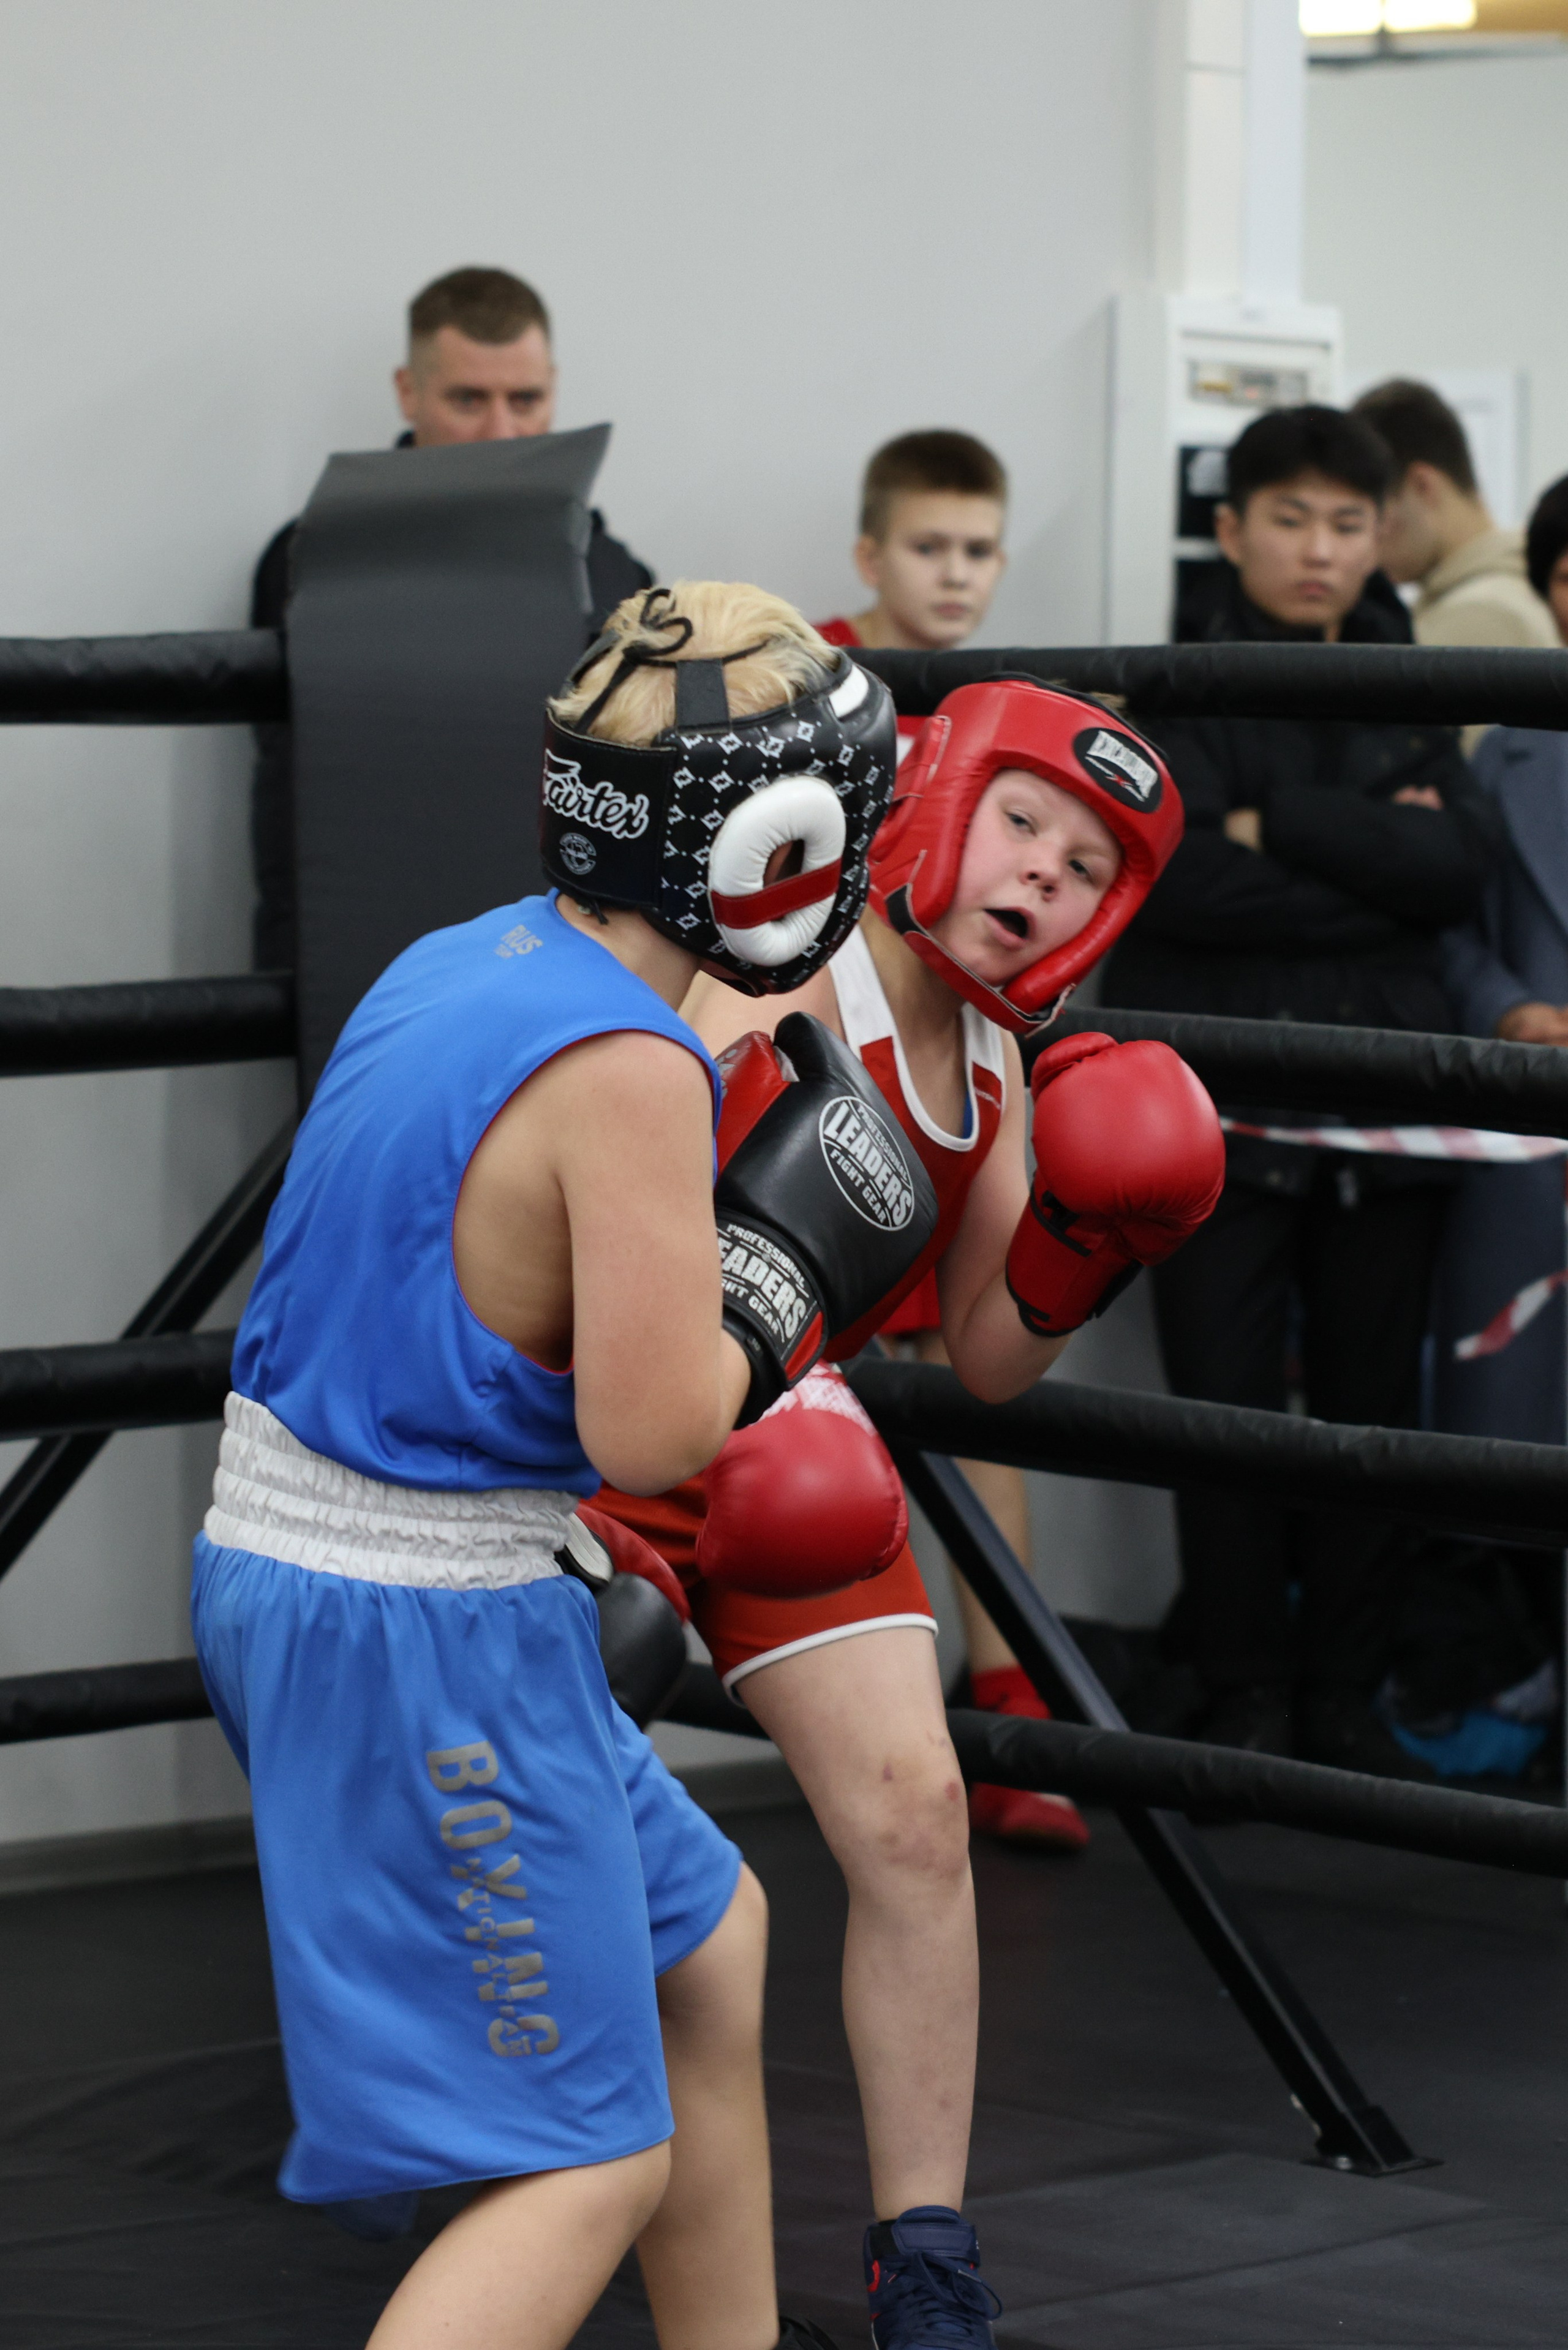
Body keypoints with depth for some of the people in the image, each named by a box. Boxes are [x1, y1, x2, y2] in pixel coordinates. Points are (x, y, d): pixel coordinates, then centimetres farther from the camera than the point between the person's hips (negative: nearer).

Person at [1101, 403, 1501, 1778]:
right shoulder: (1174, 696, 3)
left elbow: (1460, 864, -3)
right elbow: (1173, 876, -13)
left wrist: (1280, 828, -10)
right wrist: (1371, 867, -9)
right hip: (1218, 1099, -3)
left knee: (1373, 1402, 5)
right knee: (1229, 1403, -2)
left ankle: (1347, 1699, 13)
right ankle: (1244, 1700, 7)